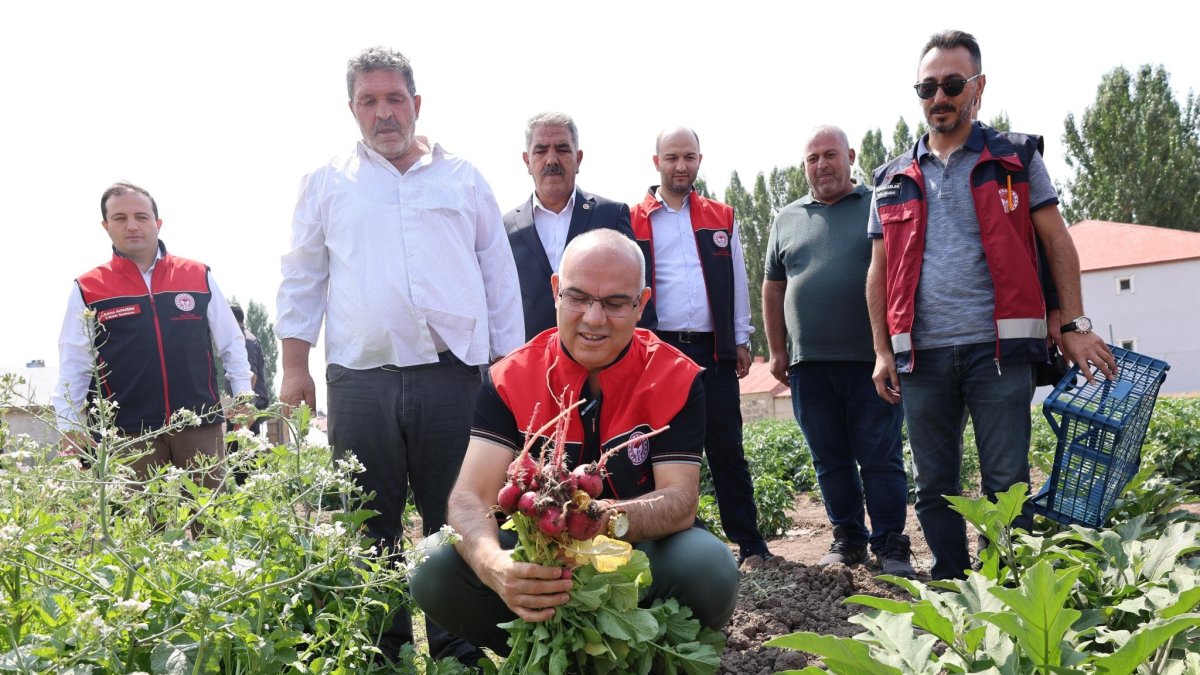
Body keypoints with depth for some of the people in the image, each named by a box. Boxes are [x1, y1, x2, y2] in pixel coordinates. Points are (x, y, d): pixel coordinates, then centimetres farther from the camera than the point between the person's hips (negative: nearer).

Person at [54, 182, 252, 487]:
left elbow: (231, 342, 12)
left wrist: (243, 392, 5)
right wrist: (70, 428, -2)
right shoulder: (87, 289, 4)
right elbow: (73, 366, 5)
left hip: (201, 426, 1)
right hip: (127, 433, -1)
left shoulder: (198, 276, 6)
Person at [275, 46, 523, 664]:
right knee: (369, 525, 6)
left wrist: (509, 366, 7)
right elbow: (301, 282, 13)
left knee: (458, 521, 4)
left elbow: (500, 278, 12)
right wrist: (295, 370, 5)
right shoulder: (326, 185, 13)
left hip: (453, 374, 0)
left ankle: (460, 648, 17)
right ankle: (382, 651, 20)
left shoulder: (464, 179, 12)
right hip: (360, 381, 1)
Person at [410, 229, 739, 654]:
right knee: (436, 568, -24)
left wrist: (610, 519, -43)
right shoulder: (510, 380, -10)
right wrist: (496, 566, -45)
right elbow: (471, 496, -20)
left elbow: (680, 500, -19)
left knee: (709, 567, -33)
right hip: (539, 555, 1)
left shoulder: (676, 379, -11)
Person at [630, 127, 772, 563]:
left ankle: (750, 544, 11)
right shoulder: (634, 221, 6)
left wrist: (741, 340, 8)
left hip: (713, 350, 1)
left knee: (728, 450, 3)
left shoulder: (721, 218, 13)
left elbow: (737, 283, 14)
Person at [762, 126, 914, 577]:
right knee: (830, 461, 9)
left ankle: (890, 545, 8)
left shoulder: (878, 207, 6)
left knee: (881, 458, -1)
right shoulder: (787, 219, 16)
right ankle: (848, 539, 20)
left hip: (870, 359, -3)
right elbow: (773, 289, 17)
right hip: (809, 363, 3)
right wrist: (777, 351, 11)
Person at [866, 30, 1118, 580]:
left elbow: (1056, 243, 6)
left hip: (999, 347, -2)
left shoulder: (1015, 157, 8)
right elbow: (879, 270, 13)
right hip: (923, 353, 3)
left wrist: (1076, 324, -2)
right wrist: (882, 351, 5)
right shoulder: (893, 179, 13)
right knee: (933, 486, 9)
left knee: (1006, 483, -1)